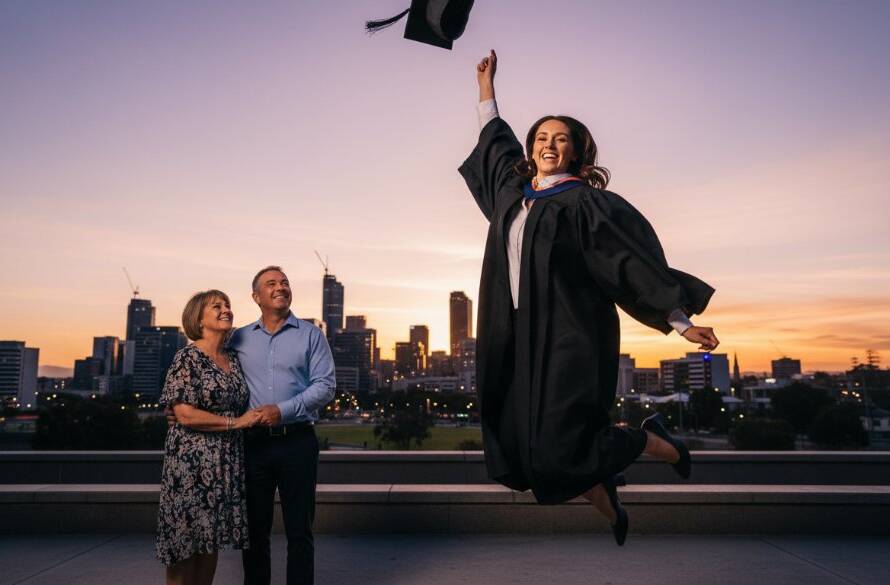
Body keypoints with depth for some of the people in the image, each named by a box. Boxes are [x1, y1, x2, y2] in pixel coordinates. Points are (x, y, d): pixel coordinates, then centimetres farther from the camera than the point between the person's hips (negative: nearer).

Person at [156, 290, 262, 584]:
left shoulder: (233, 359, 11)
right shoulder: (187, 358, -9)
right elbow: (185, 415, -17)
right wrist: (235, 422, -13)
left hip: (228, 464, 6)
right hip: (192, 463, -6)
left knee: (211, 543, 13)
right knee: (186, 544, 3)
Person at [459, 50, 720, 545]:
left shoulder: (587, 202, -5)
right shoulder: (515, 191, 13)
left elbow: (635, 262, -7)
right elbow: (495, 139, 30)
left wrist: (683, 323, -8)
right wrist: (486, 84, 36)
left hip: (569, 337, -6)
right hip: (519, 337, 7)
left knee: (561, 443, -10)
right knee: (522, 441, 4)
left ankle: (662, 443, 19)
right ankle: (610, 509, 28)